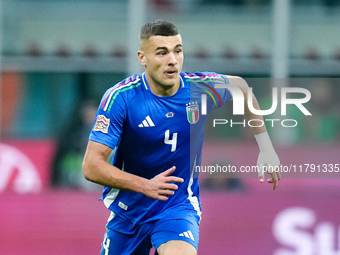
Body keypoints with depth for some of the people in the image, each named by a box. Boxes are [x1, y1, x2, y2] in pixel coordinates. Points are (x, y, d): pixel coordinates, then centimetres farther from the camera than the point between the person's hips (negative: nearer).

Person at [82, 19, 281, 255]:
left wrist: (266, 147, 10)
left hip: (179, 206, -1)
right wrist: (145, 186, -31)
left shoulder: (202, 88, -12)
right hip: (128, 208, 1)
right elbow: (92, 166, -20)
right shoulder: (120, 98, -19)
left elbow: (241, 87, 12)